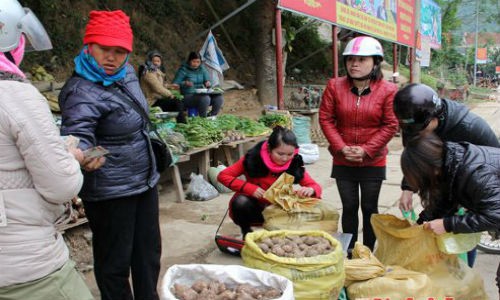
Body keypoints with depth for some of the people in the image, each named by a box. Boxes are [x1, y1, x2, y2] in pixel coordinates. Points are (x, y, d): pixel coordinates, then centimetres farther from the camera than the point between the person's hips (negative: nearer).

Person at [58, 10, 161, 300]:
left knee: (149, 251, 20)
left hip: (145, 180, 8)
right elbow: (77, 134, -36)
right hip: (111, 192, -8)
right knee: (116, 260, 6)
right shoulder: (83, 91, -22)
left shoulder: (127, 72, 2)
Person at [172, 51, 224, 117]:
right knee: (205, 99, -35)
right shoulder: (183, 70, -3)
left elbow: (207, 80, 13)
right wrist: (185, 83, -26)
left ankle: (211, 116, -4)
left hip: (202, 94, 6)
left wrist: (208, 83, -11)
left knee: (218, 97, -18)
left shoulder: (202, 69, 12)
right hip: (188, 96, -5)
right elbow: (175, 84, -7)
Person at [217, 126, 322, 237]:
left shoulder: (295, 164, -14)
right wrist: (250, 188, -27)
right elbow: (223, 176, -16)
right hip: (253, 209, -1)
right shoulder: (253, 158, -20)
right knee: (241, 201, -35)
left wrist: (310, 190, -34)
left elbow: (315, 186, -8)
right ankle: (246, 231, -3)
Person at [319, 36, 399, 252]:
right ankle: (349, 253, 26)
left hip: (373, 162, -1)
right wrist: (341, 147, -12)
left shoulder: (388, 90, -9)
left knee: (369, 208, 11)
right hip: (342, 161, 1)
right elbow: (325, 118, -3)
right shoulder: (334, 86, -4)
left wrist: (366, 150, -15)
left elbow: (390, 125, -8)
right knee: (349, 208, 12)